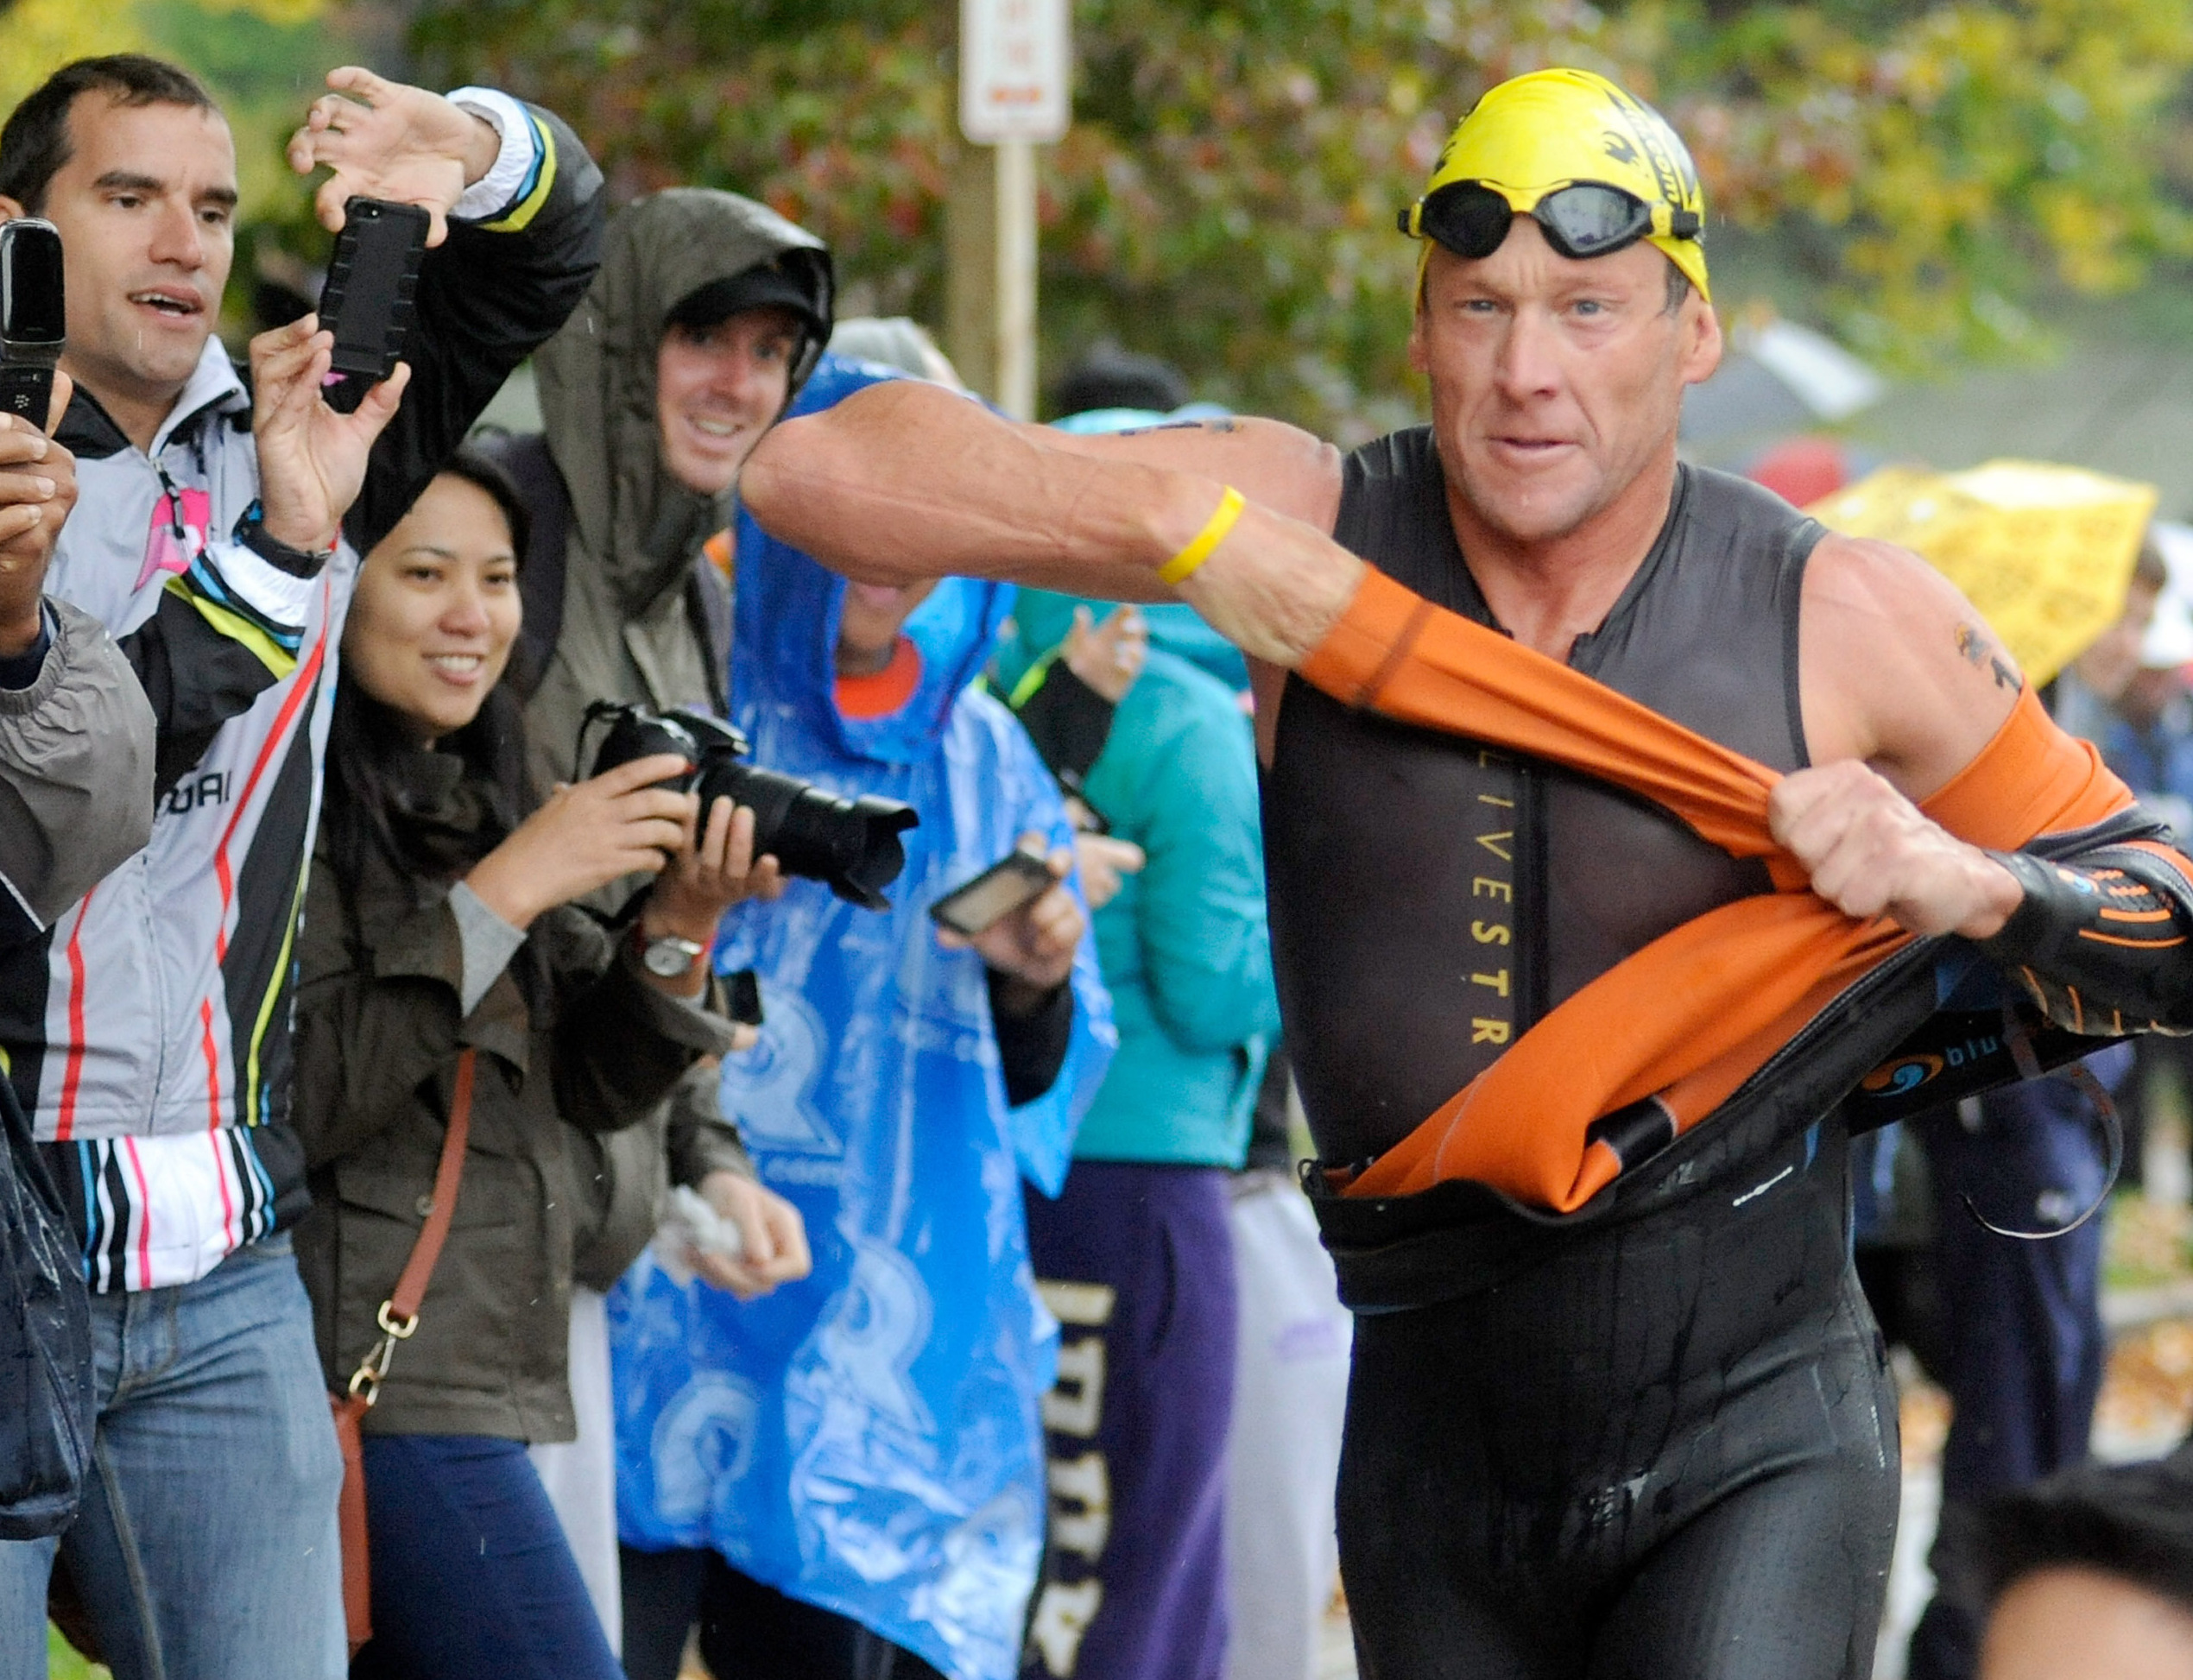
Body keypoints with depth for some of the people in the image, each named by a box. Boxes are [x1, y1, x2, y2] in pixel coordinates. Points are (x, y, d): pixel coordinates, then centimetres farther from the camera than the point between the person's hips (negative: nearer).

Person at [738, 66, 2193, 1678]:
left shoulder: (1843, 619, -7)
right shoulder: (1300, 529, -6)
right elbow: (821, 470, -9)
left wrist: (1972, 889, -18)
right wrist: (1180, 519, -19)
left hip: (1757, 1440, -3)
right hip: (1435, 1460, 3)